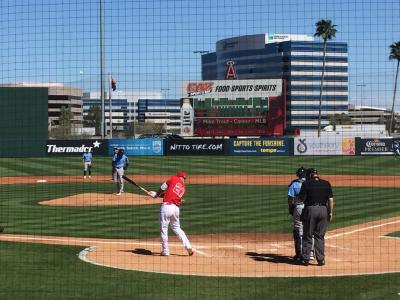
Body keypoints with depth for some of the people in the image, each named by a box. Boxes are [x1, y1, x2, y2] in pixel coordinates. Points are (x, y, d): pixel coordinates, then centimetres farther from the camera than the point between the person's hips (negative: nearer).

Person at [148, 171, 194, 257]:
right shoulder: (183, 188, 19)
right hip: (176, 208, 5)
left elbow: (162, 188, 4)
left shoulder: (173, 178, 3)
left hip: (166, 206, -5)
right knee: (177, 228, 20)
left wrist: (156, 195, 23)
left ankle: (165, 251, 8)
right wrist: (155, 194, 25)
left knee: (164, 229, 5)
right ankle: (188, 247, 14)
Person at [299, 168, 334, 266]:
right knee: (320, 236, 11)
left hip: (310, 209, -3)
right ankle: (320, 259, 9)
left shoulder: (306, 183, -5)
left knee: (307, 235, 6)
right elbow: (331, 199, 3)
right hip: (323, 210, 3)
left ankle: (306, 259, 7)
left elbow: (302, 198, -6)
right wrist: (330, 212, 8)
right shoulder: (326, 183, 5)